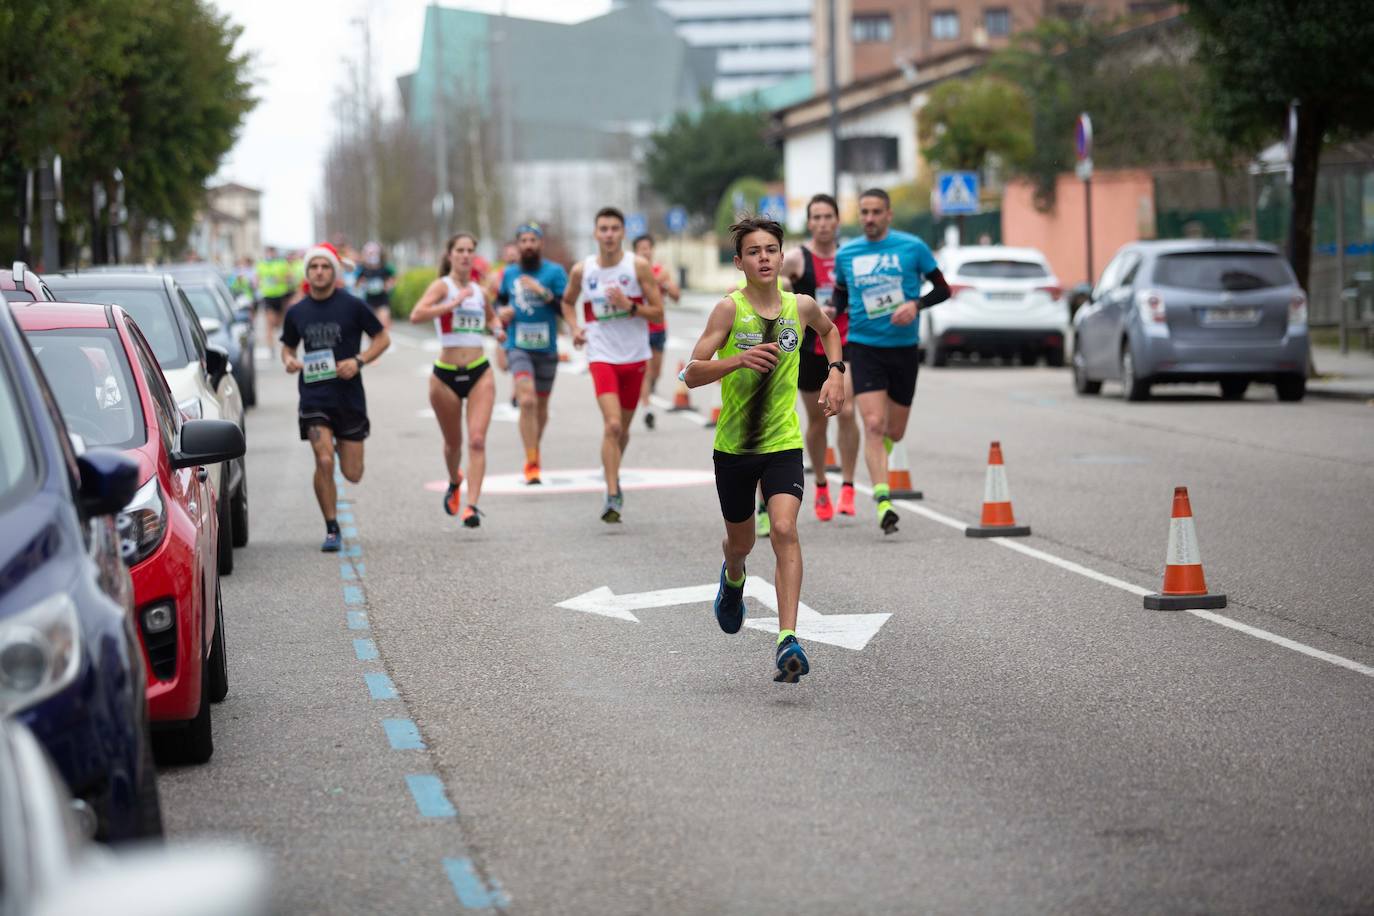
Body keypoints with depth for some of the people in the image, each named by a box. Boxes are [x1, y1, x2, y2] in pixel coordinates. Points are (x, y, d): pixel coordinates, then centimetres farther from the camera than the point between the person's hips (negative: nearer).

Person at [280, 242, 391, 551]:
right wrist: (289, 360, -6)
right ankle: (332, 530, -3)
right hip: (314, 396, 1)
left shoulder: (352, 306, -4)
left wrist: (358, 361, -14)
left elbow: (382, 338, 2)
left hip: (349, 395, -1)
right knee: (324, 461, -17)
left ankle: (343, 444, 43)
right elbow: (287, 346, 18)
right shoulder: (297, 313, 4)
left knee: (352, 474, 4)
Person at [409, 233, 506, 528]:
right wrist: (454, 303, -28)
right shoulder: (442, 286, -6)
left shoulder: (481, 292, 8)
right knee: (453, 443, 14)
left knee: (477, 440, -14)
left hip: (479, 373, 2)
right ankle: (454, 483, 45)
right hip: (445, 375, -2)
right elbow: (416, 315, -24)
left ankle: (472, 505, -19)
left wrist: (498, 329, 8)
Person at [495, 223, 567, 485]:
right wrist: (502, 311, 2)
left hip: (546, 348, 0)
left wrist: (543, 291, -22)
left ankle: (535, 452, 39)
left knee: (541, 404, 14)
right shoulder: (509, 273, 7)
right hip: (518, 346, 0)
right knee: (527, 400, -19)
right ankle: (531, 463, -18)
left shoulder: (554, 272, -3)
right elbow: (500, 298, 24)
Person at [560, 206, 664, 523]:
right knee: (612, 425, -18)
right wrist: (575, 327, 2)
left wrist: (629, 307, -20)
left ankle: (612, 473, 42)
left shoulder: (638, 266, -5)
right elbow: (568, 302, 19)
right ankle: (612, 497, -18)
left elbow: (658, 312, -4)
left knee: (623, 428, 15)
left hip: (635, 356, 1)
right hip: (602, 357, -1)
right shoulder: (582, 270, -1)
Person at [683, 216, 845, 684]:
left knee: (784, 531, -21)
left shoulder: (801, 306, 0)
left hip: (783, 443, 0)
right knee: (741, 541, 17)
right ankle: (733, 578, 56)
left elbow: (829, 330, 26)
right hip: (733, 446, 0)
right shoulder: (730, 309, -11)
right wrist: (739, 360, -32)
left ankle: (787, 641, -26)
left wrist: (835, 373, 10)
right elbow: (691, 373, -16)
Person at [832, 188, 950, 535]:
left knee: (894, 432, 8)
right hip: (864, 347, 0)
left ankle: (879, 454, 45)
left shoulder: (912, 247, -2)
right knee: (873, 424, -17)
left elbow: (942, 290, 4)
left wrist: (916, 304, -15)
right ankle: (883, 503, -21)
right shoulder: (846, 255, 5)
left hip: (904, 348, 0)